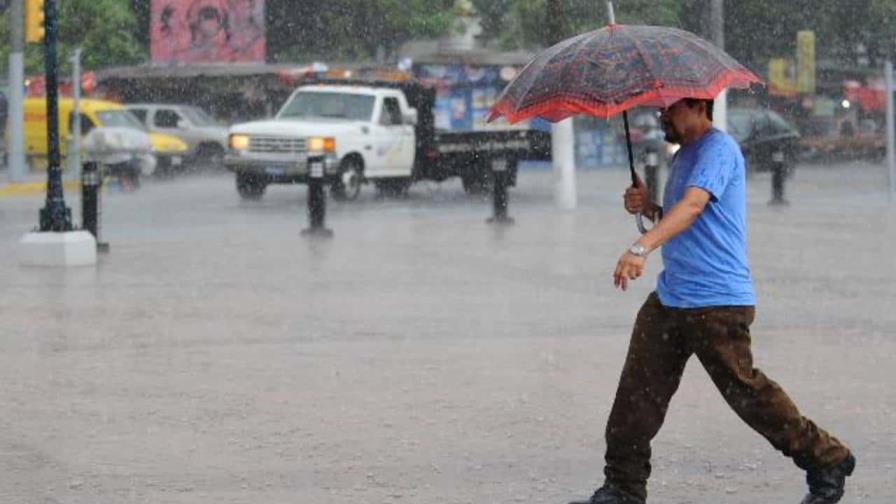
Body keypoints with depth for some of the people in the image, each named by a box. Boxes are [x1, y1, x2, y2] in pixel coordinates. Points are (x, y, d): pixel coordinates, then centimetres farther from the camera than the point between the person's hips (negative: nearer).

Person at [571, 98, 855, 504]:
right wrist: (648, 208, 5)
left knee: (745, 391, -5)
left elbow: (693, 205, -27)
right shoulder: (683, 155, 19)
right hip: (670, 297, 9)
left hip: (717, 302, -9)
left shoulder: (718, 149, -12)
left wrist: (642, 247, -40)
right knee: (638, 390, 2)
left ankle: (827, 462, 10)